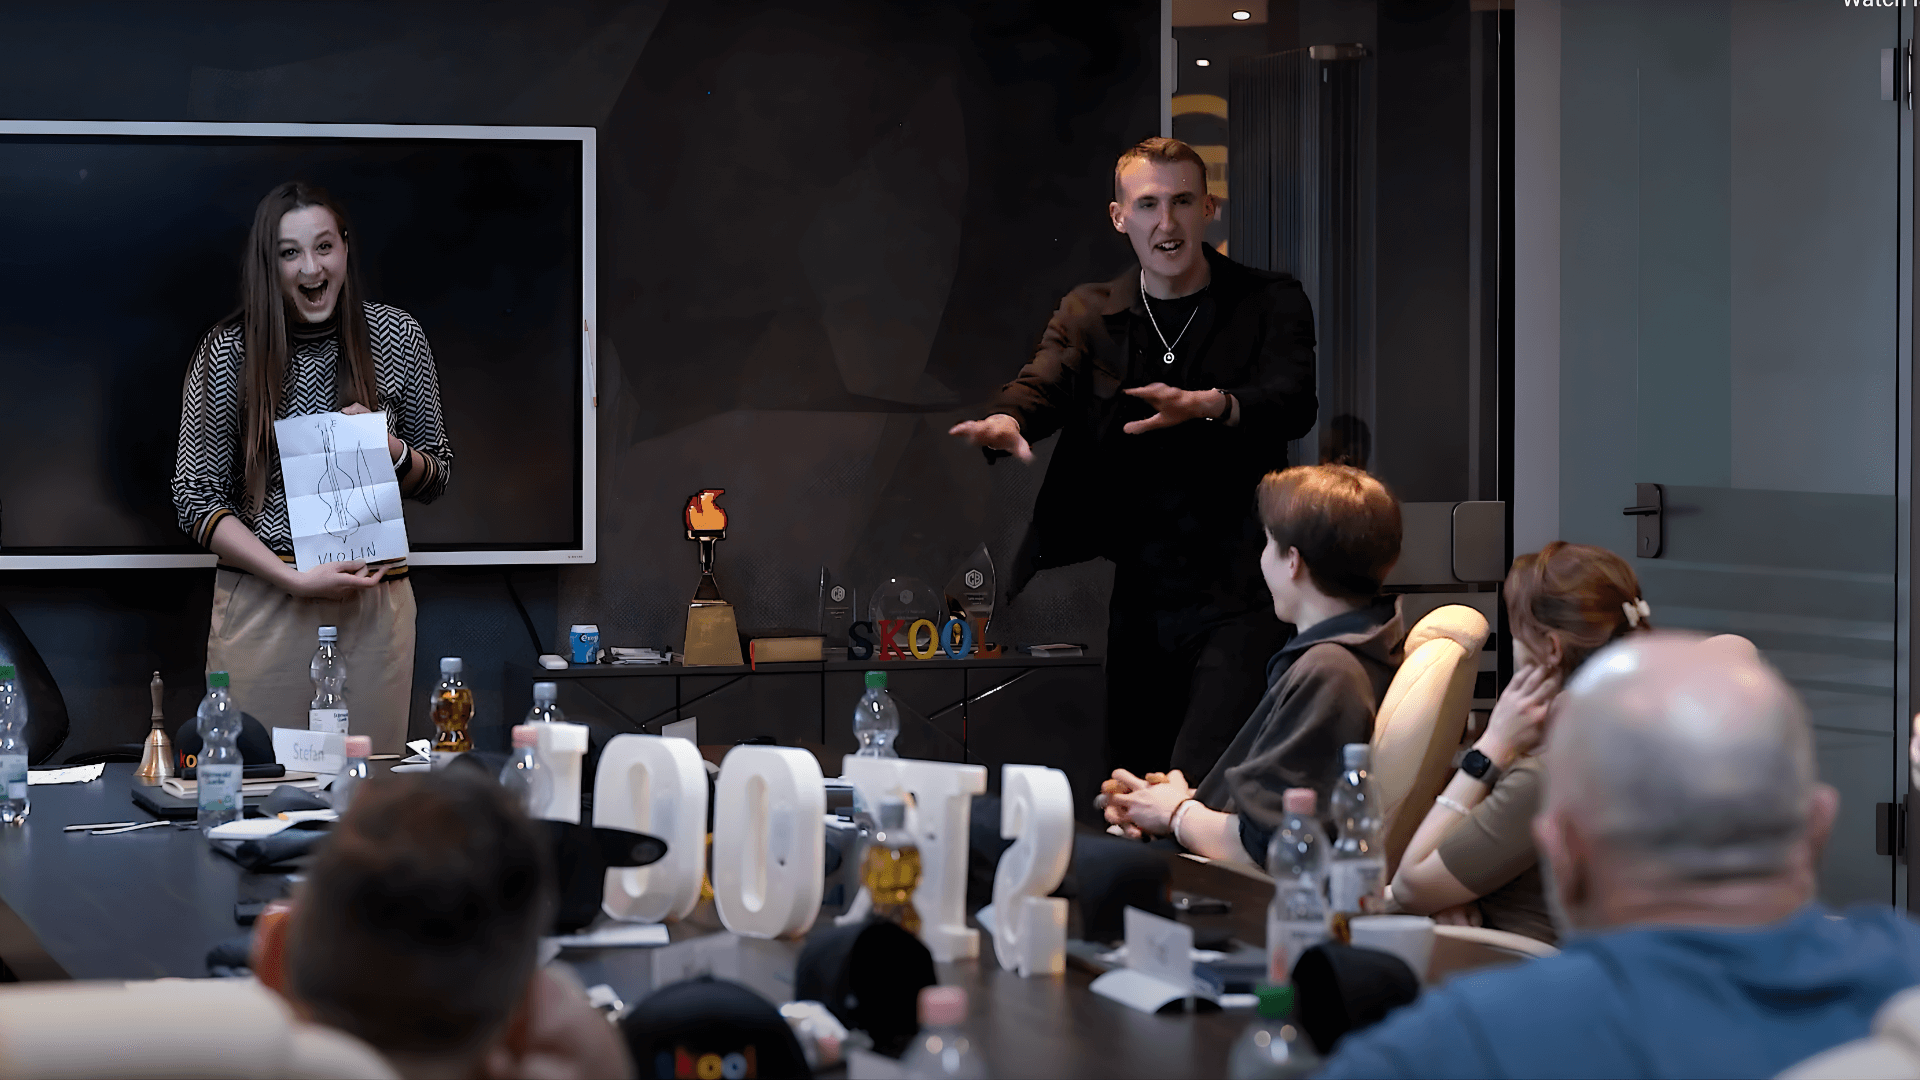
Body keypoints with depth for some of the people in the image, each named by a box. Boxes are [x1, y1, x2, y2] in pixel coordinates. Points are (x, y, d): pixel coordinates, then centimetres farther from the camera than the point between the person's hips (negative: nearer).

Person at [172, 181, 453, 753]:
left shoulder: (396, 336, 3)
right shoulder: (229, 352, -3)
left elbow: (435, 478, 13)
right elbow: (196, 498, -2)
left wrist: (390, 447, -10)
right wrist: (295, 580, -13)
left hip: (376, 604, 2)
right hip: (262, 604, -2)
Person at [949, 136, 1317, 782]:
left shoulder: (1269, 304, 5)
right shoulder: (1088, 313, 13)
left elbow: (1294, 404, -12)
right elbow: (1044, 383, -6)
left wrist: (1210, 406, -34)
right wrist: (1007, 420, -31)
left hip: (1235, 597, -3)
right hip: (1134, 600, 3)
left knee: (1201, 783, -18)